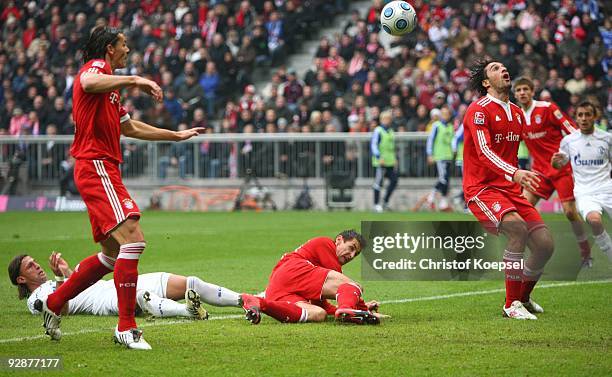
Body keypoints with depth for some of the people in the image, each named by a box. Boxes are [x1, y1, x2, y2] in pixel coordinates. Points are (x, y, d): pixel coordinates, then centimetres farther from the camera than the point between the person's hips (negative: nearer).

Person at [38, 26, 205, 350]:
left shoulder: (110, 88, 27)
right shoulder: (96, 67, -4)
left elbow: (130, 128, 38)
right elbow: (88, 83, -31)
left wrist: (177, 135, 41)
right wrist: (134, 80, -30)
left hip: (105, 171, 11)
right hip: (97, 167, -11)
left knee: (112, 255, 13)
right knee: (133, 240, -19)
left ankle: (53, 303, 22)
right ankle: (126, 328, -18)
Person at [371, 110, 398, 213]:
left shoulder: (391, 131, 17)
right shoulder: (378, 131, -7)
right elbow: (373, 145, -13)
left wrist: (394, 158, 22)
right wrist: (379, 157, -22)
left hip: (390, 162, 8)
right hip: (381, 162, -8)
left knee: (394, 180, 3)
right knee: (378, 183, -4)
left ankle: (385, 202, 14)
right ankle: (376, 205, 3)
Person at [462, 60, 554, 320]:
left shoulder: (517, 113, 16)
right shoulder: (479, 110, -9)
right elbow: (484, 152, -23)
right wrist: (514, 173, -37)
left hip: (511, 190, 8)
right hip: (481, 188, -8)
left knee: (545, 244, -4)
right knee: (517, 228, -31)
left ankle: (524, 297, 21)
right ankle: (512, 305, -22)